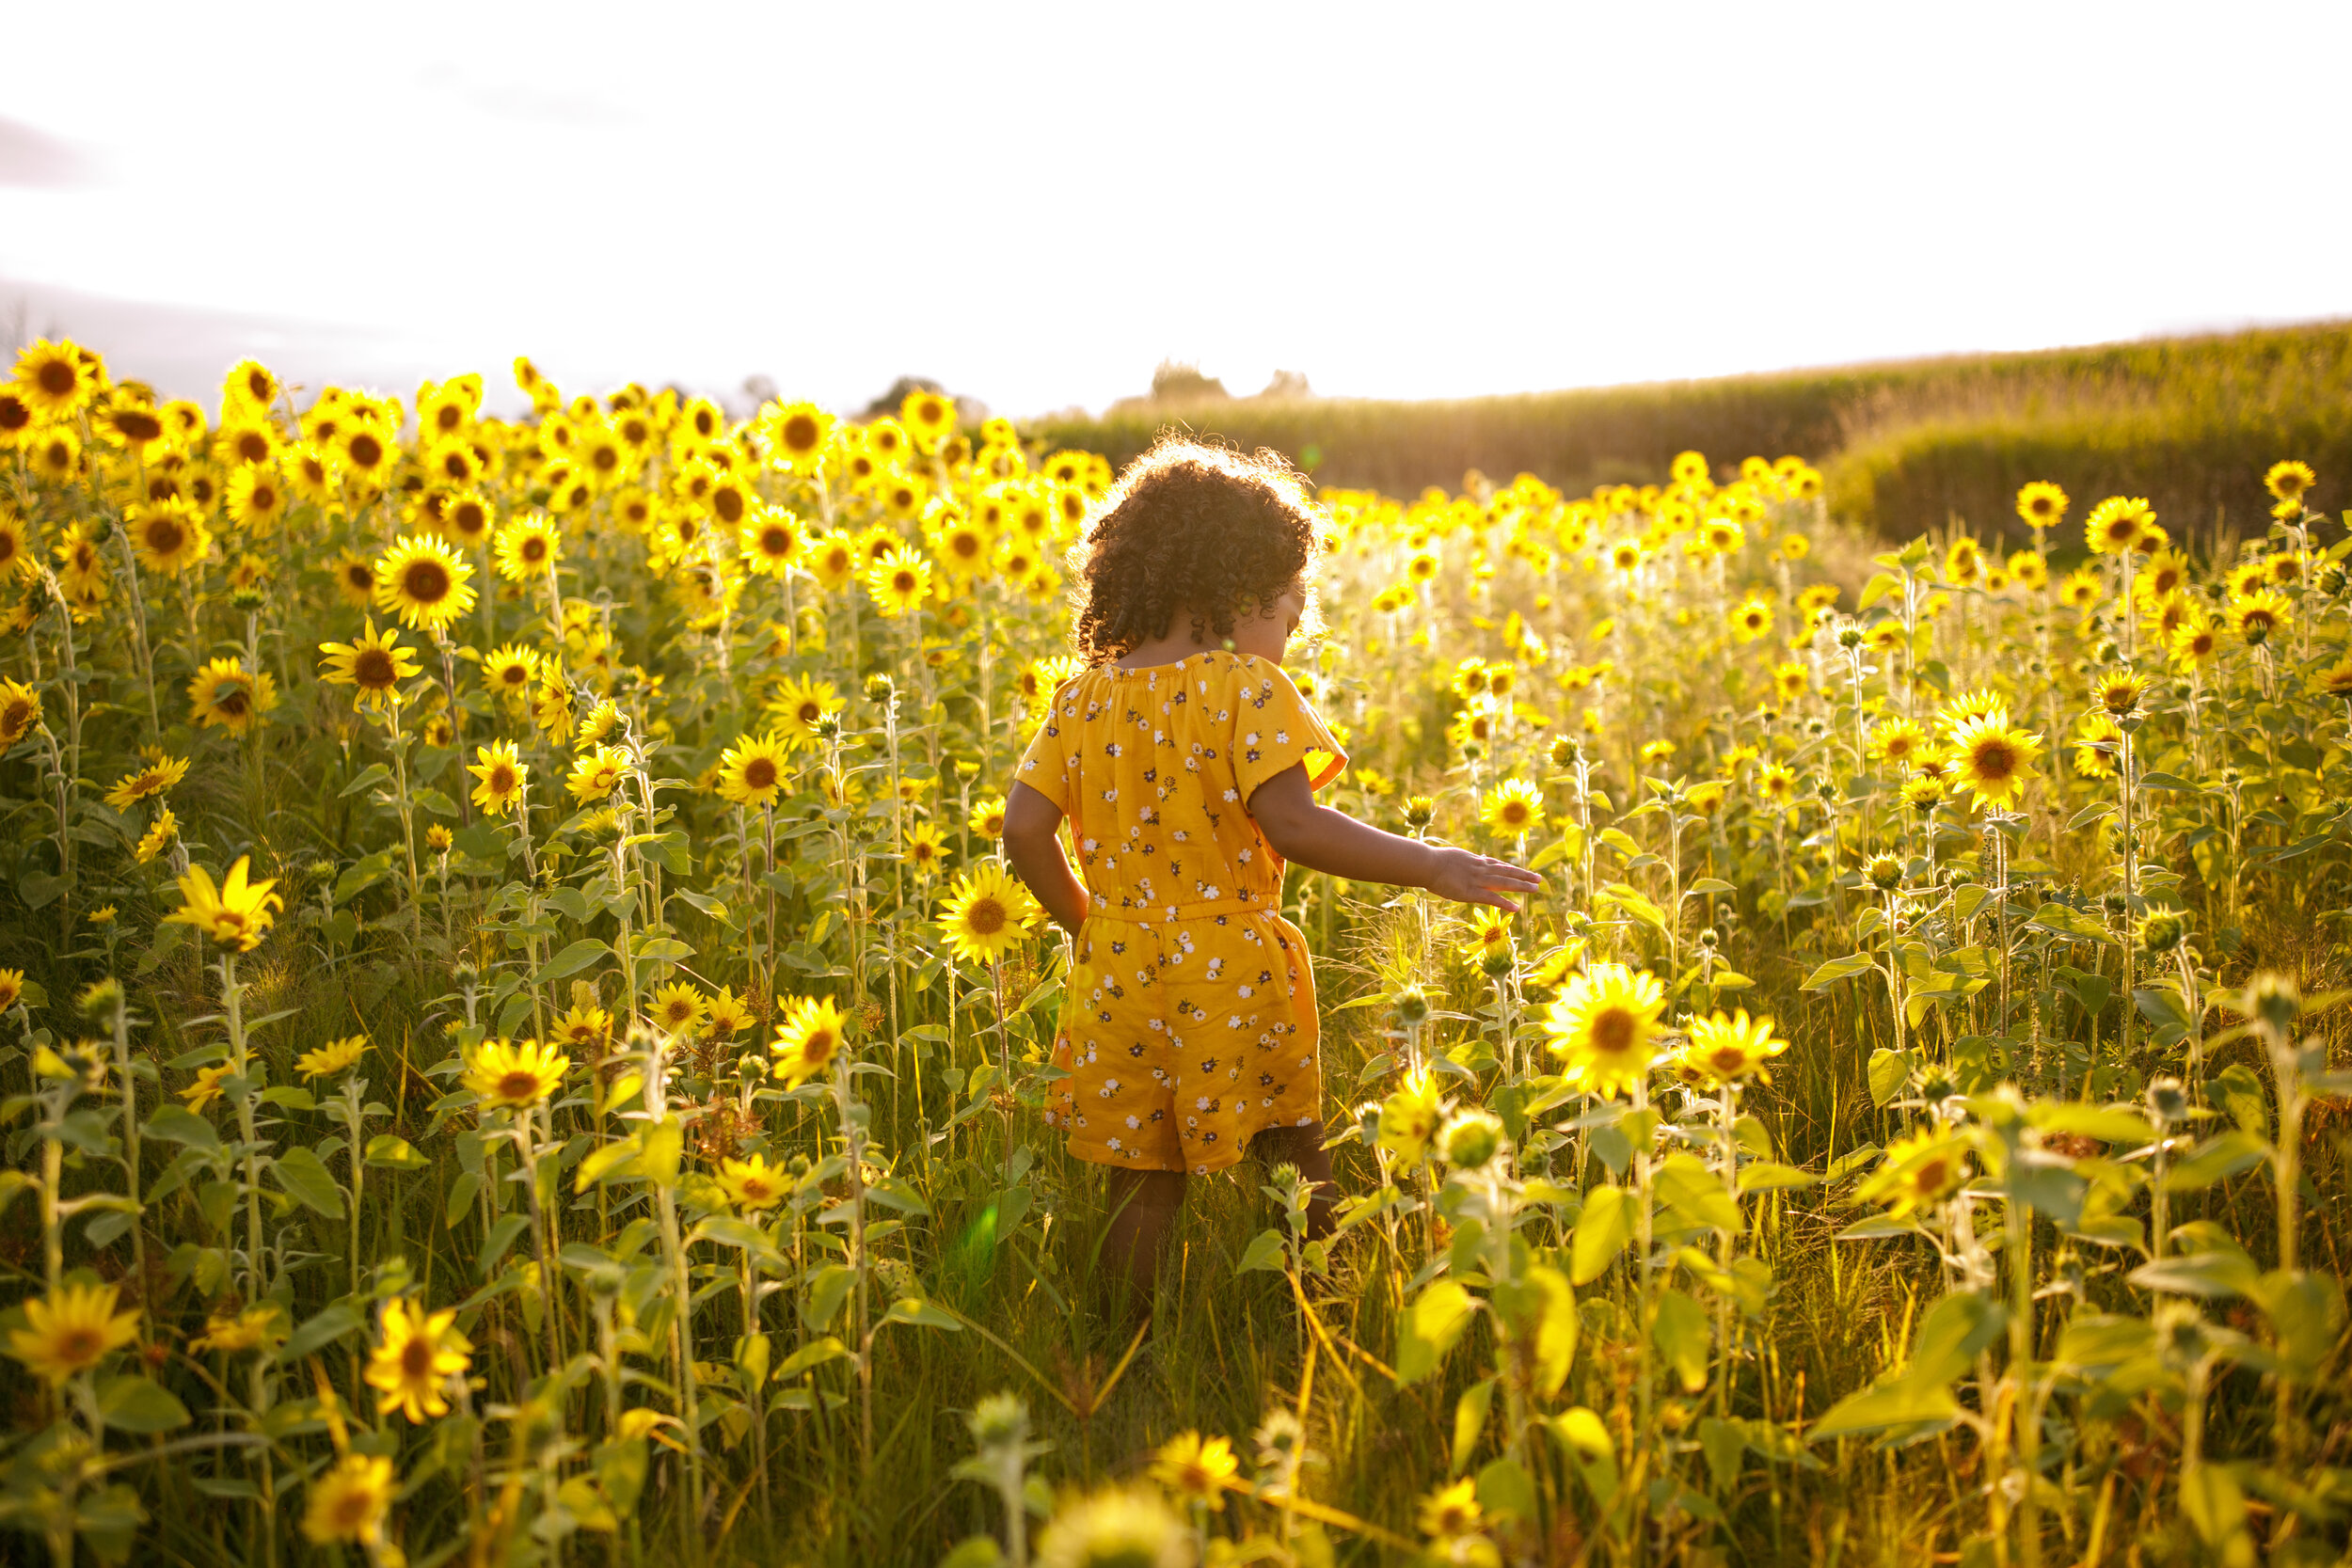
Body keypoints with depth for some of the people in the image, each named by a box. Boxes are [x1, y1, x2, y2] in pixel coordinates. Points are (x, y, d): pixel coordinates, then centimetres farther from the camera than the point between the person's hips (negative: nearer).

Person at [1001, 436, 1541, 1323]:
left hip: (1118, 980, 5)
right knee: (1297, 1170, 13)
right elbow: (1290, 826, -23)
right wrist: (1431, 866, -18)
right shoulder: (1246, 688, -13)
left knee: (1142, 1192, 15)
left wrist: (1089, 924, 14)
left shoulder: (1084, 698, 5)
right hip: (1229, 976, -5)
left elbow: (1024, 832, 1)